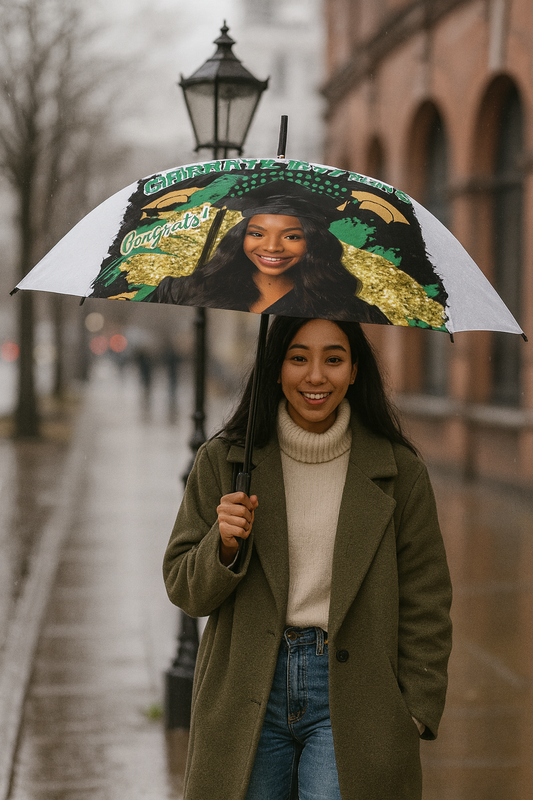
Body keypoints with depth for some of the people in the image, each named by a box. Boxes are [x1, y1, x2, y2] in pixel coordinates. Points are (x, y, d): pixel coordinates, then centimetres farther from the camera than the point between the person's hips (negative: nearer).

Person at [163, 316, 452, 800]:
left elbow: (424, 607, 4)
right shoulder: (223, 461, 1)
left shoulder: (398, 471, 0)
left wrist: (414, 715, -2)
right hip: (246, 700, 1)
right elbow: (184, 591, 4)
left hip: (351, 697, -1)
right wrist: (224, 544, -15)